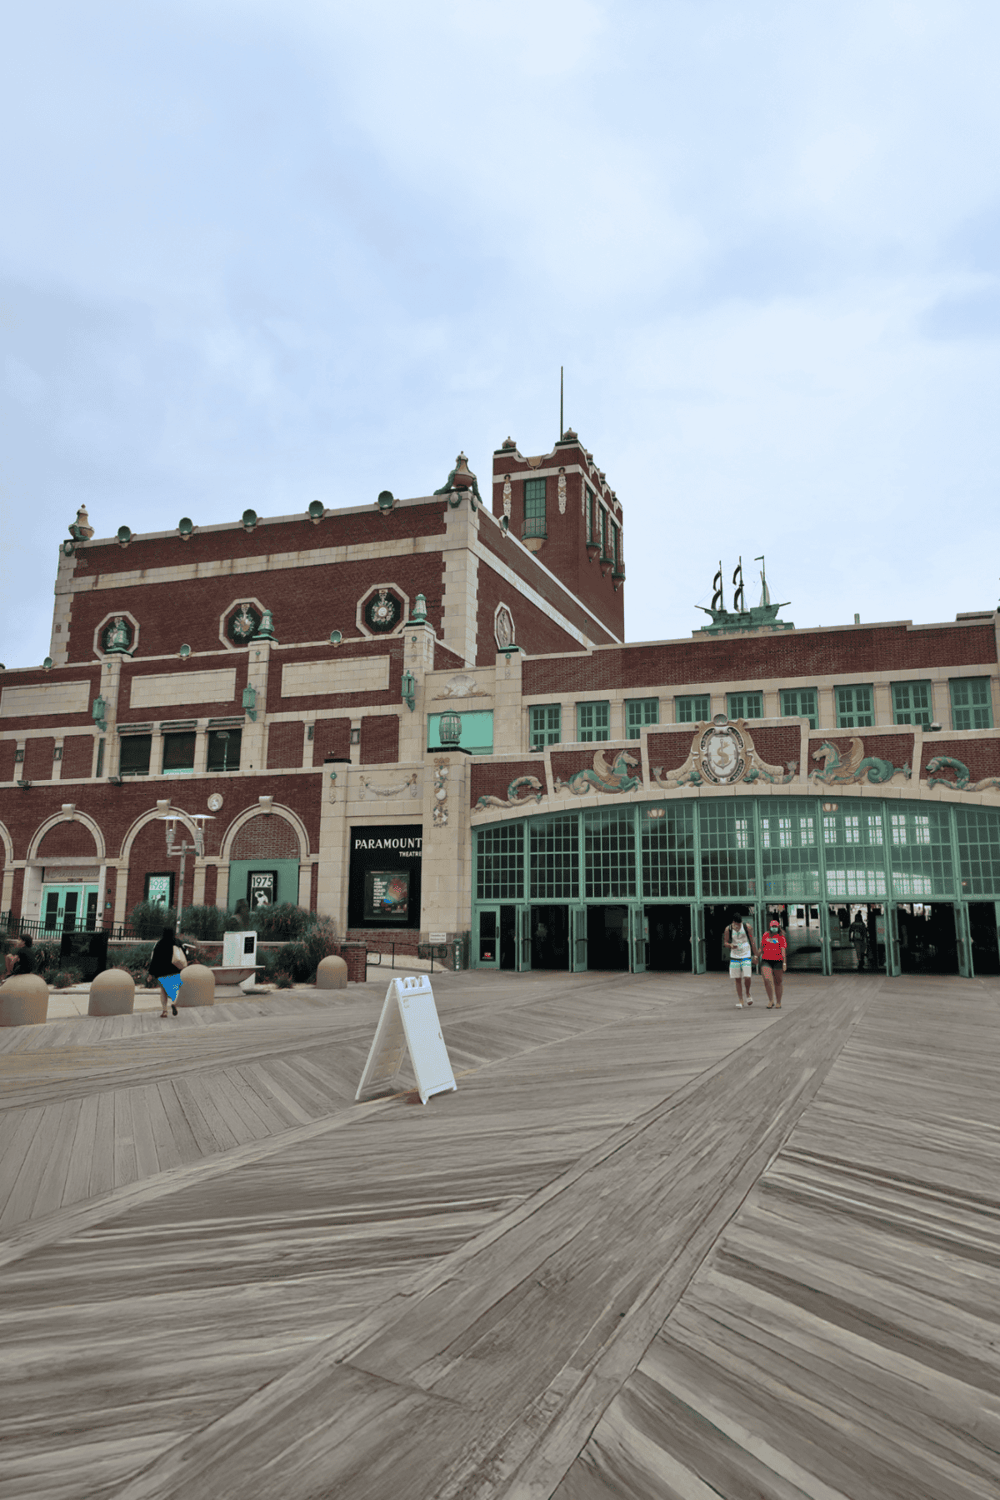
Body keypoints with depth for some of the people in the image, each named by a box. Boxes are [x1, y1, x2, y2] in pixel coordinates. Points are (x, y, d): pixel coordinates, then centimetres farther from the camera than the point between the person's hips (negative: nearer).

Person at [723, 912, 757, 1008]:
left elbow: (752, 941, 3)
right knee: (738, 980, 2)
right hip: (734, 957, 1)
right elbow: (725, 942, 5)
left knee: (747, 978, -13)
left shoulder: (747, 927, -4)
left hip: (746, 956, -1)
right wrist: (730, 945, -17)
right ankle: (740, 1000, 12)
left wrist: (755, 955, 2)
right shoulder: (728, 929, -3)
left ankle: (748, 994, 15)